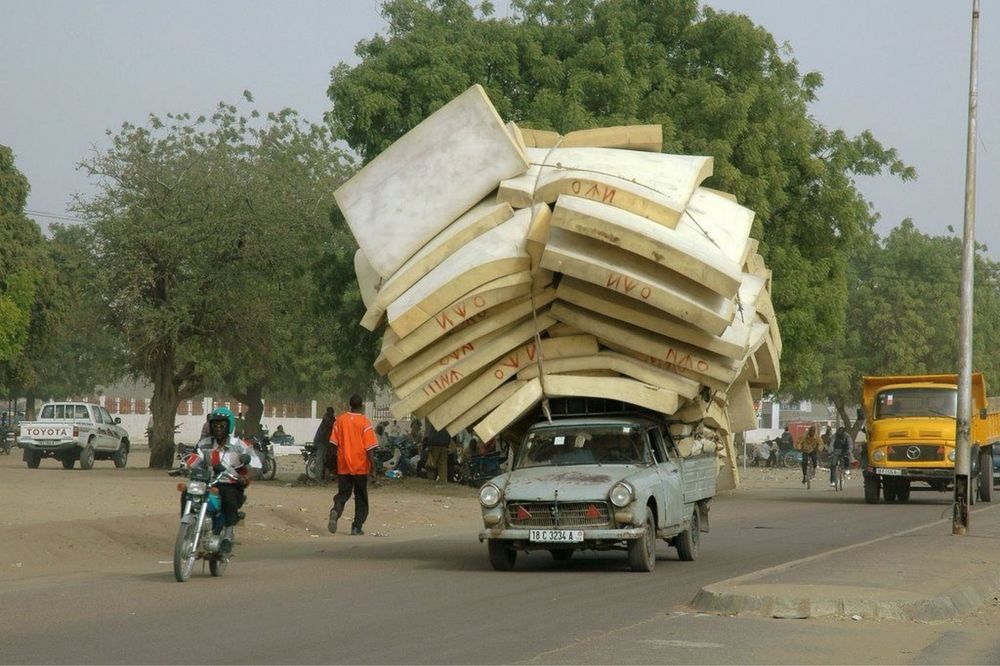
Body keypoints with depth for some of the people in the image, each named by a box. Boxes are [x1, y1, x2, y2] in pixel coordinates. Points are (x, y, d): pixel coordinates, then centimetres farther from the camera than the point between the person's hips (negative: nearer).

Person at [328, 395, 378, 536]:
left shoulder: (340, 420, 0)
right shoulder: (365, 422, -9)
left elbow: (334, 443, 3)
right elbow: (369, 448, -12)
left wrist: (336, 460, 16)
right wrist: (372, 465, -5)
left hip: (343, 466, 2)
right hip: (360, 466, -2)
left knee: (343, 493, 10)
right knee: (361, 498, 10)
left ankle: (335, 511, -20)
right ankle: (357, 527, 7)